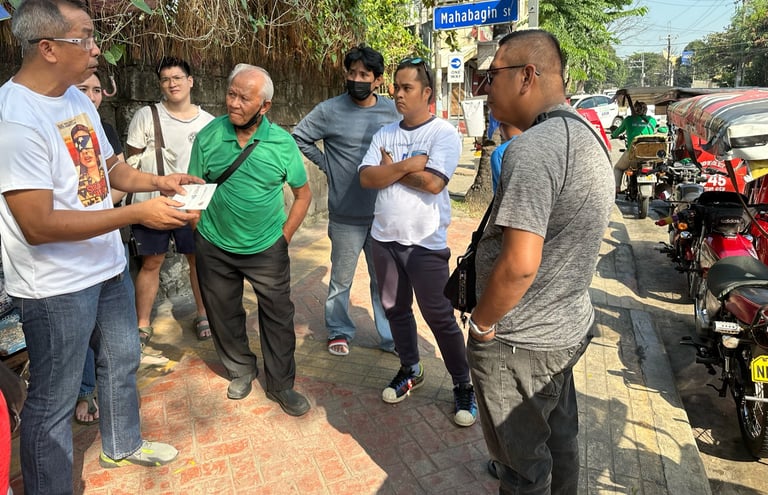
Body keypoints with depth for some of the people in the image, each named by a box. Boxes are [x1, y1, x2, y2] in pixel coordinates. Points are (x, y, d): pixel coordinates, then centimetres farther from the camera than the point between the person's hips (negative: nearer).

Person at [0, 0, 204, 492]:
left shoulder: (78, 98, 4)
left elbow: (109, 165, 16)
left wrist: (158, 181, -2)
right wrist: (139, 214, -28)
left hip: (107, 266, 9)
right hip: (57, 286, -9)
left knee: (122, 358, 25)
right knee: (54, 400, 7)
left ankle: (123, 444, 49)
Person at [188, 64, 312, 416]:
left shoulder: (282, 142, -8)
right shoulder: (208, 136, -7)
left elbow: (303, 193, 1)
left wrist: (285, 235, -3)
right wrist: (200, 229, -7)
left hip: (267, 248, -1)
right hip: (215, 247, 1)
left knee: (278, 315, 5)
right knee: (224, 314, 15)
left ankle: (280, 384, 24)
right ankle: (241, 371, 39)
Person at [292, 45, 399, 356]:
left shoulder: (392, 110, 3)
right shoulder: (330, 110, -5)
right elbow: (299, 137, 2)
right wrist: (325, 164, -2)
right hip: (346, 216, -2)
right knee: (341, 280, 12)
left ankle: (390, 336, 28)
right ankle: (339, 332, 32)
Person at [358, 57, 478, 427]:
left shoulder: (444, 133, -9)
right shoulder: (385, 133, 7)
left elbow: (433, 183, -23)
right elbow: (367, 178, -5)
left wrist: (390, 168, -10)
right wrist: (408, 165, -17)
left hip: (426, 243, -6)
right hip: (384, 238, 6)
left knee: (440, 317, 1)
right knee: (395, 309, 17)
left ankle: (463, 386, 19)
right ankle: (410, 371, 38)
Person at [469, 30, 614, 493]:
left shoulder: (533, 147, -26)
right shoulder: (586, 134, 7)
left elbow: (519, 264, -31)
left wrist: (481, 323, -15)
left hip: (521, 346, -9)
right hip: (570, 327, 9)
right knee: (558, 439, 28)